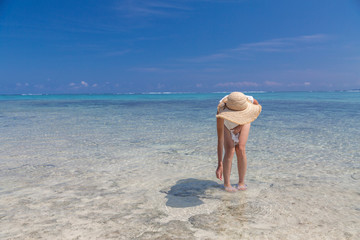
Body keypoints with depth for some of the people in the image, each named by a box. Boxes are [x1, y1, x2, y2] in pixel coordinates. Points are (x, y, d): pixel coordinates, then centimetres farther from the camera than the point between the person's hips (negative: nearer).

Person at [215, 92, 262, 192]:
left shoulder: (249, 100, -38)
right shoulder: (221, 112, -43)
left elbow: (256, 108, -11)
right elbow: (220, 139, -40)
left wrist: (240, 126, -22)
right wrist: (220, 164, -41)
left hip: (243, 123, 2)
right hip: (226, 123, -1)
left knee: (240, 149, -13)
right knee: (230, 151, -16)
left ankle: (241, 182, 1)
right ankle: (226, 184, -4)